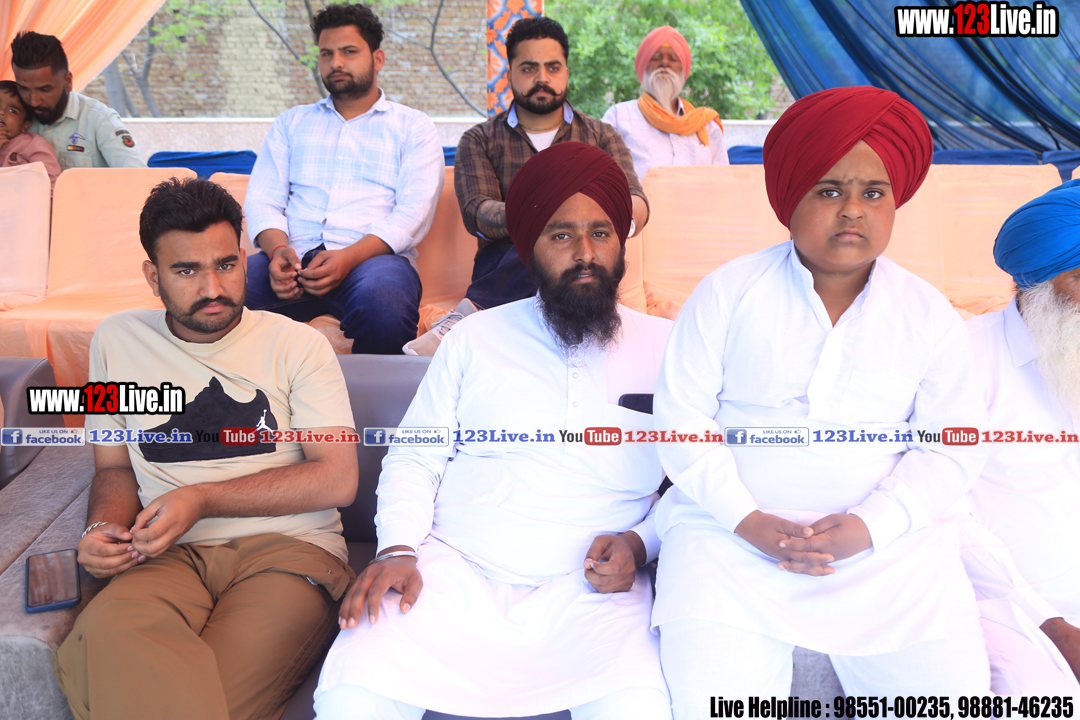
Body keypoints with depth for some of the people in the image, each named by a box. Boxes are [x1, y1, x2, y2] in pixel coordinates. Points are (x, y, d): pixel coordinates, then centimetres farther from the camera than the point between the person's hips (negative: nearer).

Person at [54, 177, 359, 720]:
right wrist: (102, 529, 0)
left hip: (287, 548, -2)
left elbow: (337, 479, -2)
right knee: (105, 636, -34)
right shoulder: (117, 340, 18)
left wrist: (202, 500, -9)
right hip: (170, 555, 3)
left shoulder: (296, 344, 6)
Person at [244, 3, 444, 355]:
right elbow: (262, 200, 14)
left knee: (382, 298, -39)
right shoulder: (291, 123, 25)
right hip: (294, 257, 3)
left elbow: (413, 213, -1)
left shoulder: (413, 128, 14)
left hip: (374, 256, -2)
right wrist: (278, 250, -11)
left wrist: (349, 257, -18)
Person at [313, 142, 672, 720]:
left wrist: (638, 542, -8)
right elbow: (414, 460, 12)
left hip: (588, 588, -1)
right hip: (452, 572, 1)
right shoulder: (475, 338, 13)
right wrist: (398, 549, -5)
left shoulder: (664, 347, 9)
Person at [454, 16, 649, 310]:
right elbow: (474, 212, -3)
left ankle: (468, 311, -31)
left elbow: (637, 204, 2)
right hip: (502, 262, -2)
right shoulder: (479, 140, 15)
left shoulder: (602, 136, 18)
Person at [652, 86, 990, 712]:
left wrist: (869, 525, -11)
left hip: (887, 538, 2)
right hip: (731, 529, -2)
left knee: (953, 687, -10)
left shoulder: (929, 315, 5)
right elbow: (682, 415, -2)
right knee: (709, 697, -18)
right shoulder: (729, 292, 0)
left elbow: (956, 446, 4)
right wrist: (748, 520, -12)